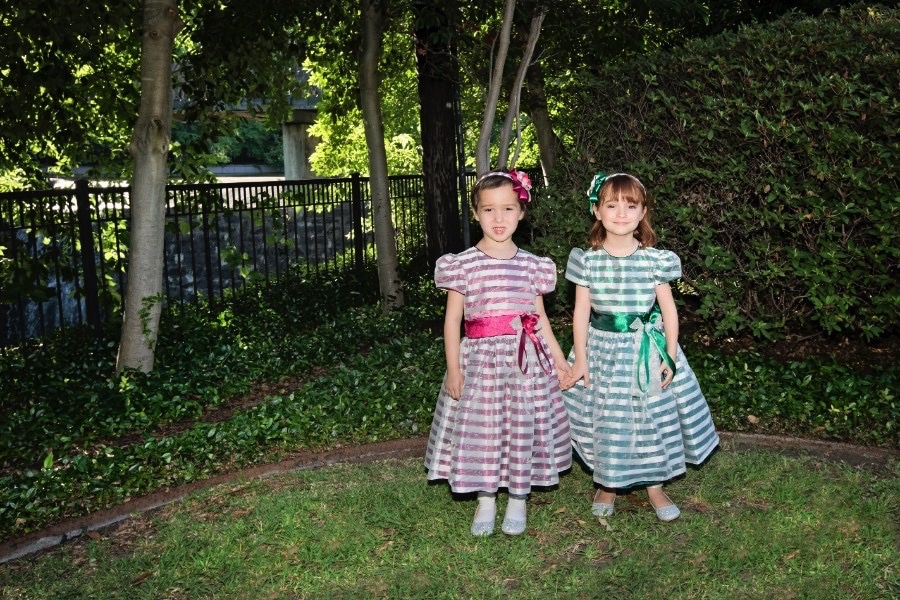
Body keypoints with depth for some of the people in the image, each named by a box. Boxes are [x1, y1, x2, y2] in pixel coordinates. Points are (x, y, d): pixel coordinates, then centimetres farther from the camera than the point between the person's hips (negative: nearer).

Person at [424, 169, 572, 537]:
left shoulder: (533, 265, 5)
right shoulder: (463, 264, -2)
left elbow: (540, 317, 12)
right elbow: (452, 319, -1)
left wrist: (559, 359, 11)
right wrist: (453, 368, -5)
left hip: (526, 358, 2)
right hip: (480, 358, -2)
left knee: (523, 427, 6)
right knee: (480, 428, 4)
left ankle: (517, 500, 24)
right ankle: (485, 501, 23)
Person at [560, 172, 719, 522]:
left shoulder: (655, 260, -6)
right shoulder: (587, 260, -5)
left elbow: (668, 309, -1)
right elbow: (581, 310, -1)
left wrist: (670, 356, -5)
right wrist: (580, 358, -3)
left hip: (647, 350, 0)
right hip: (603, 351, 0)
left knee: (652, 417, 9)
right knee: (604, 419, 10)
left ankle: (655, 487, 28)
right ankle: (607, 485, 30)